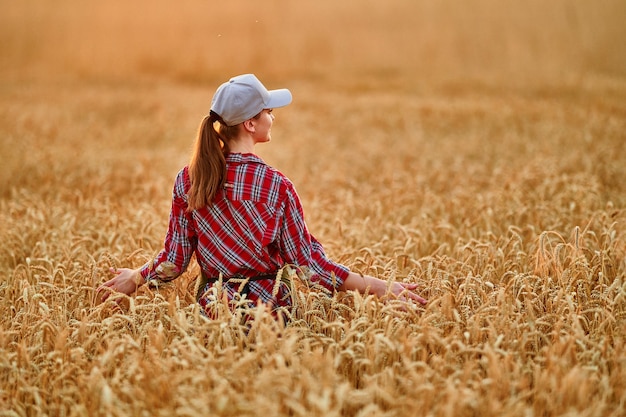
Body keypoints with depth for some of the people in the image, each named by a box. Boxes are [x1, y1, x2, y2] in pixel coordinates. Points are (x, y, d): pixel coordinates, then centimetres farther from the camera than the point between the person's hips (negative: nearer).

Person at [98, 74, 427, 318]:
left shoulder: (188, 180, -7)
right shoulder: (276, 187, -16)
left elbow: (174, 260, -3)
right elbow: (307, 263, -15)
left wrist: (134, 277, 17)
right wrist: (381, 287, -11)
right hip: (270, 309, -3)